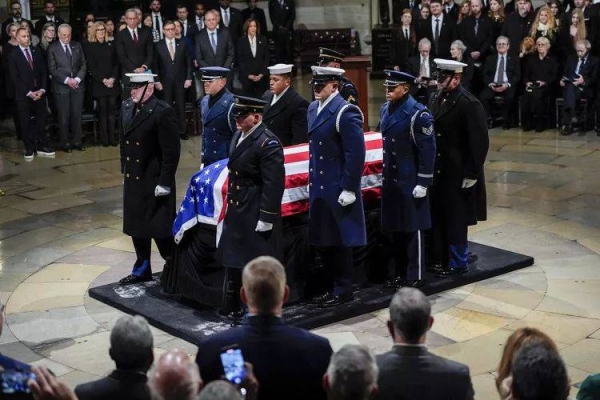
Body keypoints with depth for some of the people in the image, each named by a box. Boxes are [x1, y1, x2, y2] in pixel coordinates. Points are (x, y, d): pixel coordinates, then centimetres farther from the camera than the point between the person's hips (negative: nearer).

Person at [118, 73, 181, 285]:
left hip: (155, 182, -7)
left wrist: (164, 183, -18)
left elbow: (172, 151, -18)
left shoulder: (162, 112, -18)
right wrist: (124, 170, 14)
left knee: (159, 228, 0)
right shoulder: (126, 106, 5)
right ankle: (142, 269, 31)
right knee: (136, 226, 16)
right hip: (133, 179, 8)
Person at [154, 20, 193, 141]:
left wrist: (188, 78, 0)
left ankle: (182, 131, 13)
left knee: (181, 107, 5)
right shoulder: (158, 46, 0)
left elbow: (188, 62, 7)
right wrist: (157, 81, -5)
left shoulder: (182, 45, 6)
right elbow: (155, 65, 1)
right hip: (165, 82, -1)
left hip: (180, 81, 1)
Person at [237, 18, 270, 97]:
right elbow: (240, 60, 1)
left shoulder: (263, 40, 7)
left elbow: (267, 58, 5)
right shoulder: (241, 41, 4)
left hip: (261, 77, 1)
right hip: (246, 77, -1)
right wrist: (248, 75, -9)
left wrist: (262, 74, -5)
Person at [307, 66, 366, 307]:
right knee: (322, 241, 14)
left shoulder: (345, 113, -16)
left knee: (339, 242, 3)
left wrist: (348, 189, -18)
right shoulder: (313, 108, 11)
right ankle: (331, 287, 27)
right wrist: (312, 180, 17)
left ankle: (343, 291, 15)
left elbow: (356, 154, -18)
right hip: (319, 187, 8)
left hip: (338, 190, -8)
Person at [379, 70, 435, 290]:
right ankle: (400, 272, 27)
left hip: (410, 182, -7)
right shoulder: (385, 110, 7)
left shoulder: (418, 114, -16)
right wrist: (385, 175, 17)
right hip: (390, 180, 7)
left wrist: (423, 183, -17)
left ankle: (415, 276, 14)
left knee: (412, 229, 3)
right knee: (394, 228, 14)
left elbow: (428, 150, -16)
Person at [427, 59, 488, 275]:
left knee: (456, 219, 4)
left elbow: (480, 142, -16)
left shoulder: (469, 104, -15)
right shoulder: (435, 99, 7)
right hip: (437, 171, 7)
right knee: (437, 217, 13)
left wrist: (471, 174, -16)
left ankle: (458, 263, 18)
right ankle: (440, 259, 26)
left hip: (458, 174, -7)